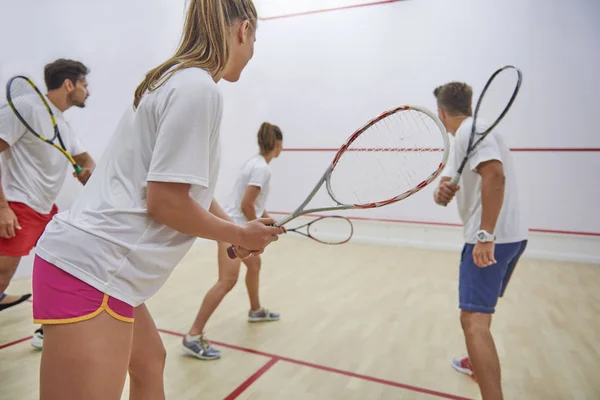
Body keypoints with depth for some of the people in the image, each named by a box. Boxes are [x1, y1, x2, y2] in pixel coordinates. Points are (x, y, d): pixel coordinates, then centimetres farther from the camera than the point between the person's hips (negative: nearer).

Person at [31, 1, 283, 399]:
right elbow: (165, 202, -19)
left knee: (150, 364, 26)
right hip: (94, 269, -10)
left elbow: (185, 184, 18)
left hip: (97, 262, 10)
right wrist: (240, 236, -5)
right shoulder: (199, 87, -16)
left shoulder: (176, 79, 14)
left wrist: (238, 230, 12)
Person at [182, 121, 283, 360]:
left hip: (239, 226, 11)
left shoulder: (257, 162, 12)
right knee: (227, 280, -16)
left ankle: (256, 311, 46)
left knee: (254, 264, 26)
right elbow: (246, 205, -22)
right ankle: (193, 338, -13)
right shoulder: (262, 168, -18)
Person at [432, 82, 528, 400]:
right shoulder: (461, 140, 18)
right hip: (508, 236, 11)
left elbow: (495, 175, -27)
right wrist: (440, 192, -12)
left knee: (473, 320, -16)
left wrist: (486, 236, -29)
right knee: (480, 307, 27)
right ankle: (478, 363, 45)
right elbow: (445, 188, 12)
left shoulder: (470, 129, -12)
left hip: (493, 238, -11)